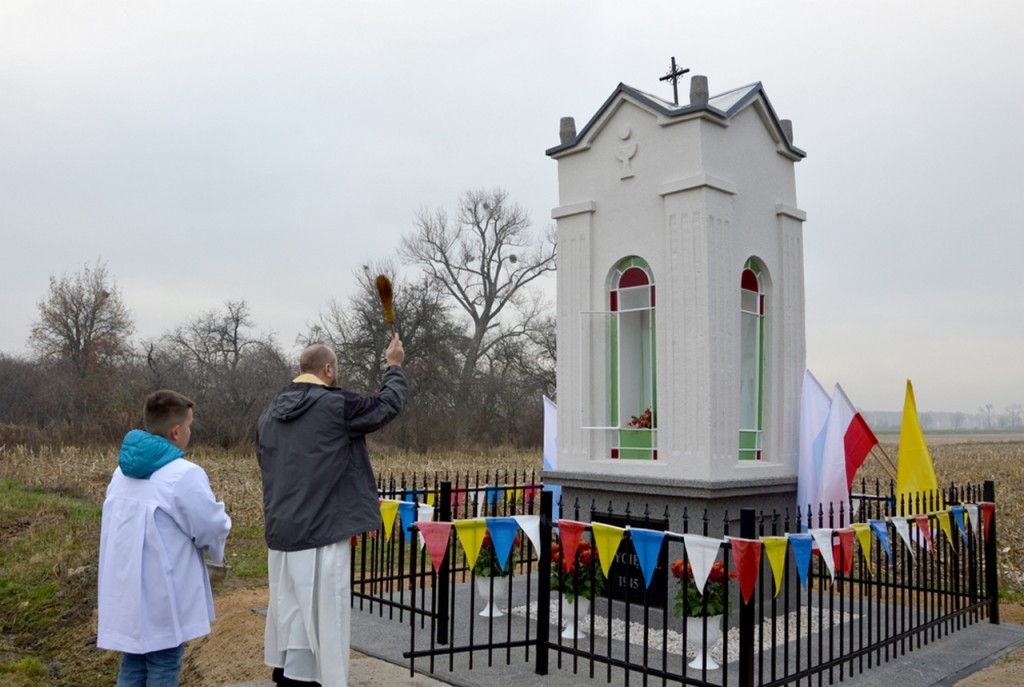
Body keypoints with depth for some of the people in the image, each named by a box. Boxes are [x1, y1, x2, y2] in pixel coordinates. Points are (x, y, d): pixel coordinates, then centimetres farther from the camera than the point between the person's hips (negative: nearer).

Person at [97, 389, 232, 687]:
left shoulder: (123, 471, 6)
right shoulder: (184, 475, -19)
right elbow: (212, 529, -12)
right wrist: (216, 550, 12)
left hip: (126, 592, 7)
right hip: (163, 597, -7)